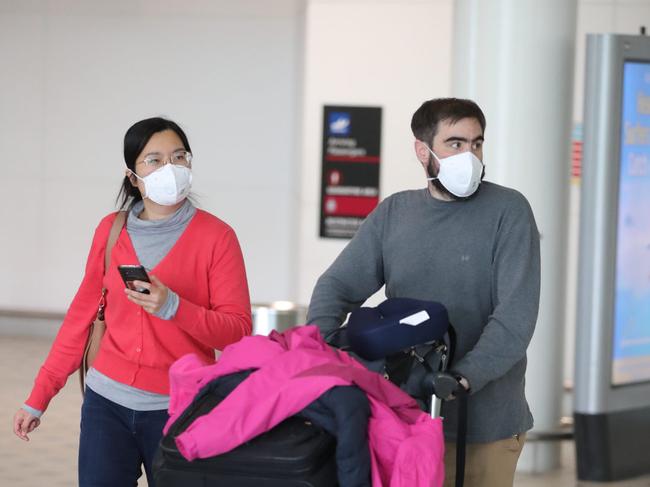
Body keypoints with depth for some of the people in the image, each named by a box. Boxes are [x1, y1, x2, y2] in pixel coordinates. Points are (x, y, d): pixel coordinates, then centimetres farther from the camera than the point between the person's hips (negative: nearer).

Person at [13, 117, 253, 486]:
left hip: (177, 410, -2)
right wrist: (39, 397, 10)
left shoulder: (216, 236, -5)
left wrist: (172, 307, -24)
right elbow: (81, 316, 11)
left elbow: (237, 331, -8)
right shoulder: (110, 230, 5)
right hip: (107, 403, 2)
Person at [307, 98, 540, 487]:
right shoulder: (394, 214, 8)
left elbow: (516, 315, -13)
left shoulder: (508, 211, -4)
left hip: (485, 423, -3)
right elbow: (338, 286, 5)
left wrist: (462, 377, -25)